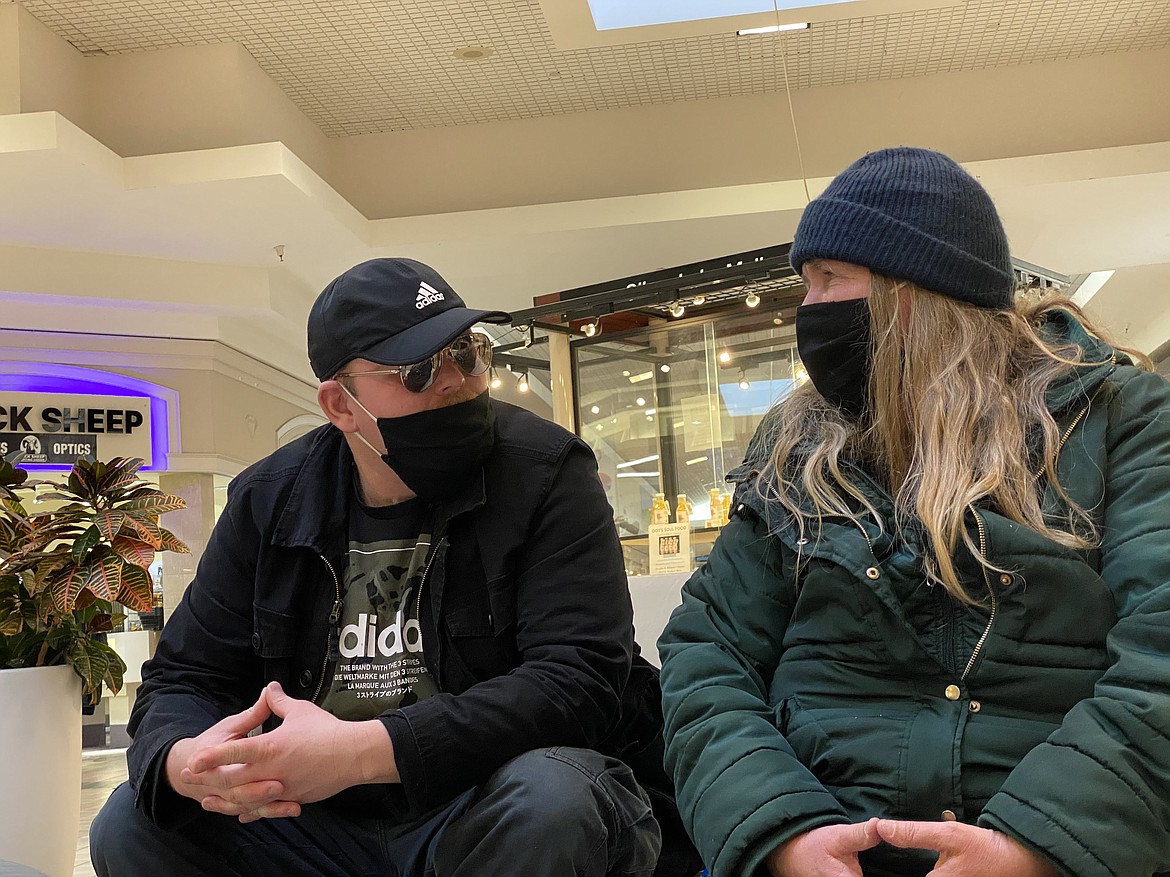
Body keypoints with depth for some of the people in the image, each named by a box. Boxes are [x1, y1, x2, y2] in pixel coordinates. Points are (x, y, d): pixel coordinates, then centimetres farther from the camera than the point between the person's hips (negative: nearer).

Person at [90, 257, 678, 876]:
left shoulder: (546, 473, -12)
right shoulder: (268, 500, 2)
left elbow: (581, 678, -22)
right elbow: (182, 678, 5)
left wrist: (363, 751, -32)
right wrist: (183, 759, -22)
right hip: (321, 821, 4)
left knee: (545, 798, -35)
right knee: (130, 826, -11)